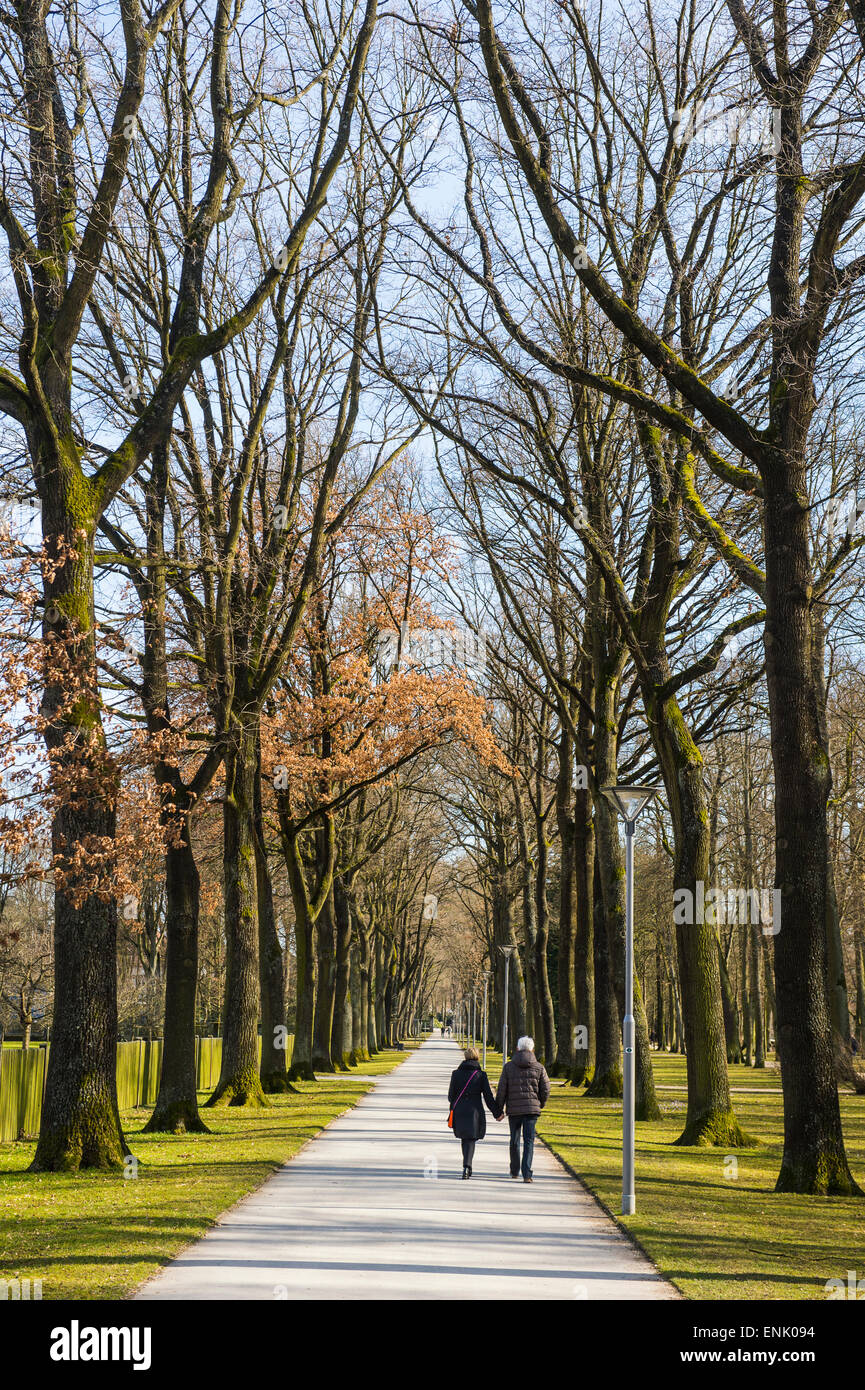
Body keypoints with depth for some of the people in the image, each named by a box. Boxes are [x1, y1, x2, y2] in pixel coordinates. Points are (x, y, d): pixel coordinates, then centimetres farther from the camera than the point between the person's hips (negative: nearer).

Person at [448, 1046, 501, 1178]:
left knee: (465, 1138, 19)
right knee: (470, 1140, 3)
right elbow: (488, 1097, -4)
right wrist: (497, 1113, 5)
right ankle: (466, 1166, -17)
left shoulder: (456, 1074, -1)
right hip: (475, 1111, -2)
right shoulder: (481, 1075, -6)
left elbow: (451, 1095, 4)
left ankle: (468, 1167, 24)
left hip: (459, 1111, 2)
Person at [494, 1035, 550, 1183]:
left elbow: (502, 1090, -2)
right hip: (532, 1109, -1)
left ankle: (515, 1171, 29)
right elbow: (545, 1089, 3)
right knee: (529, 1141, -1)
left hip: (513, 1109, 1)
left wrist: (499, 1110, 6)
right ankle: (527, 1173, -12)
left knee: (515, 1140, 17)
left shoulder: (508, 1066, -2)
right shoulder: (538, 1067, 0)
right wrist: (541, 1104, 22)